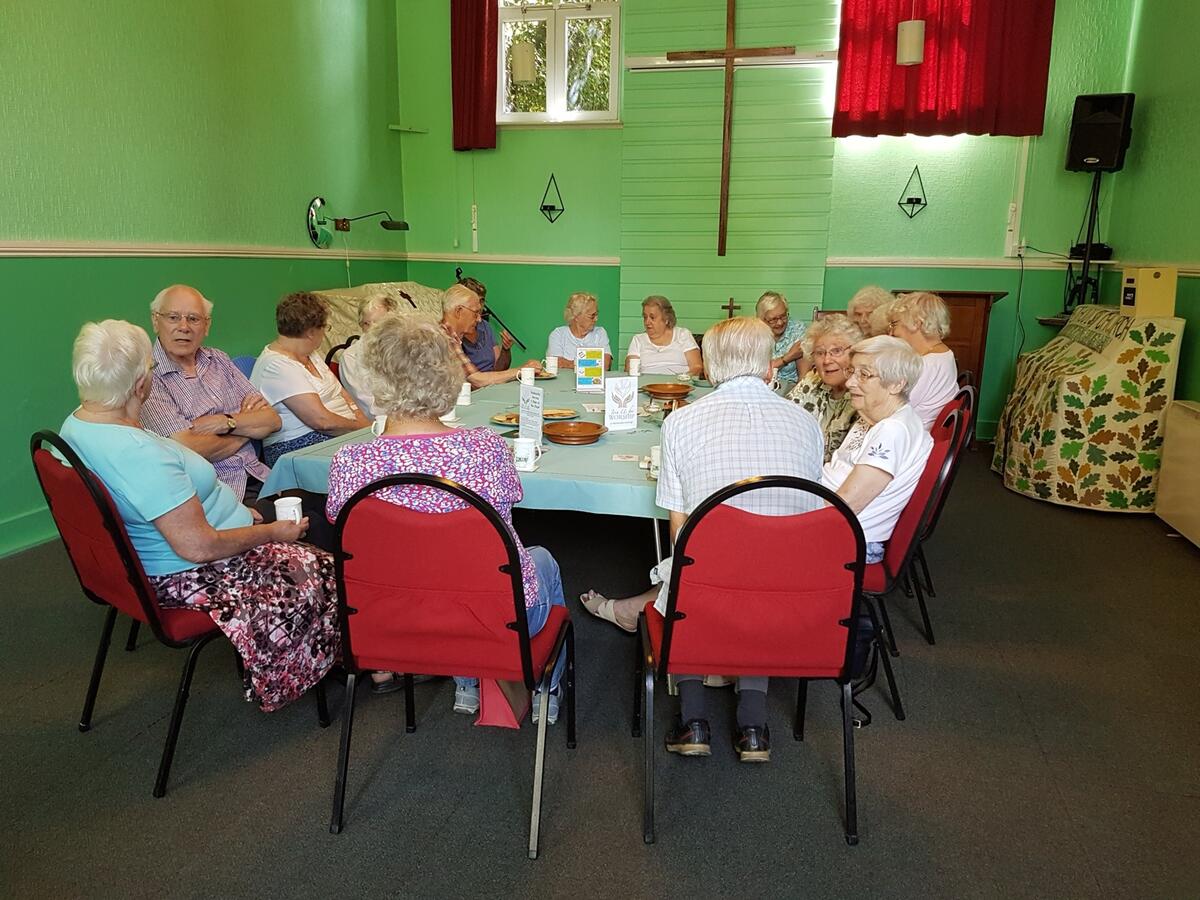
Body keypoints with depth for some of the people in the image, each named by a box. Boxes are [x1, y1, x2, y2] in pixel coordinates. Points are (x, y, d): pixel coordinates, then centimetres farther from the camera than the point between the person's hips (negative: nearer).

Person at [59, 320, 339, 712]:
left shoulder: (76, 424, -1)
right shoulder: (139, 454, -34)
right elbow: (199, 547, -31)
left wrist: (236, 511, 11)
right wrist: (272, 532, -15)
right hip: (187, 577, -10)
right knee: (322, 570, 1)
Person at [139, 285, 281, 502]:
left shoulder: (218, 360, 16)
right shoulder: (149, 377, -5)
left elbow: (272, 420, 9)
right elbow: (190, 449, -15)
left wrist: (226, 422, -9)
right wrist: (248, 426, 0)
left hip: (259, 476, 7)